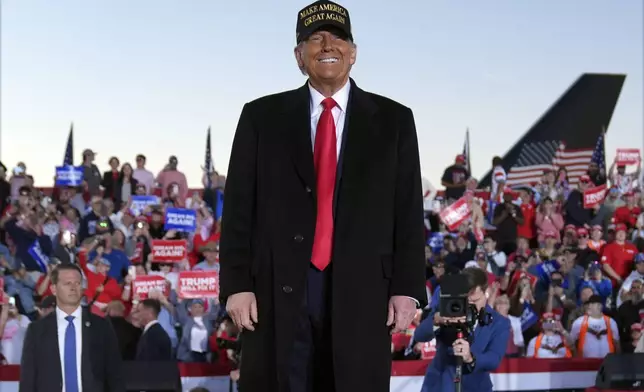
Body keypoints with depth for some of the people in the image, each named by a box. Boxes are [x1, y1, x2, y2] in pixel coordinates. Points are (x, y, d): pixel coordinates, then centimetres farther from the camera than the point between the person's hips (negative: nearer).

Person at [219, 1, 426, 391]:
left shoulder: (393, 120, 10)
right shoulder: (262, 117, 10)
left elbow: (408, 211, 6)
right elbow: (239, 207, 6)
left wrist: (407, 288, -2)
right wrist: (237, 283, -2)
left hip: (361, 291, 0)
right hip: (278, 289, 0)